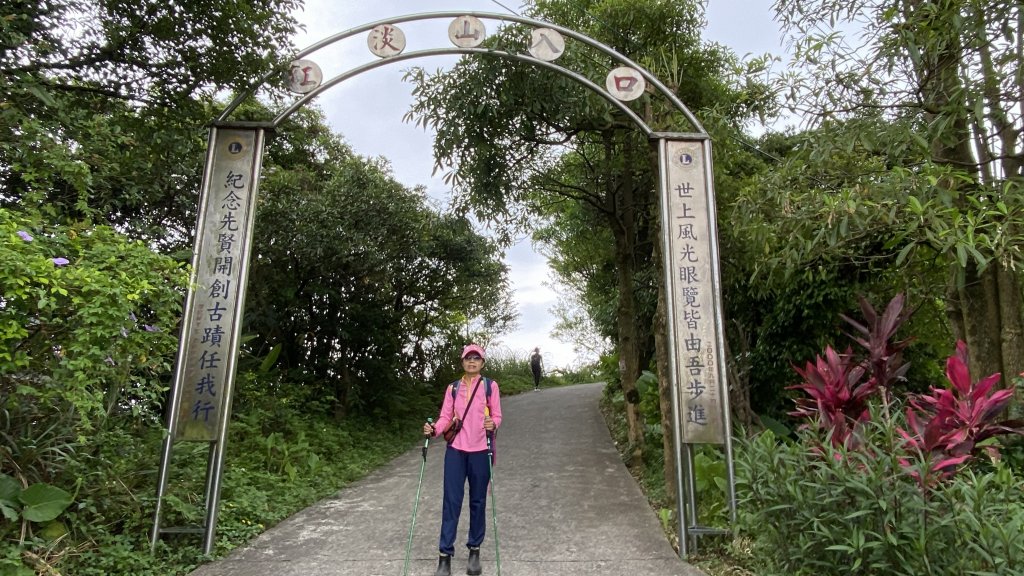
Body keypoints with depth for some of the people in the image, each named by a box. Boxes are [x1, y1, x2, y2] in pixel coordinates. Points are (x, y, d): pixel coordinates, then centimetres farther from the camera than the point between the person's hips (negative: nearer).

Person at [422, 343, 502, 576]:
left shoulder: (490, 386, 2)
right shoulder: (453, 387, 9)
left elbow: (496, 416, 1)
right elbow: (445, 417, 6)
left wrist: (492, 424, -21)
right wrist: (434, 429, -14)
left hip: (480, 450, -1)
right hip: (455, 449, 1)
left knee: (478, 501, 7)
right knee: (451, 500, -1)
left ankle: (474, 550, 21)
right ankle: (445, 555, 4)